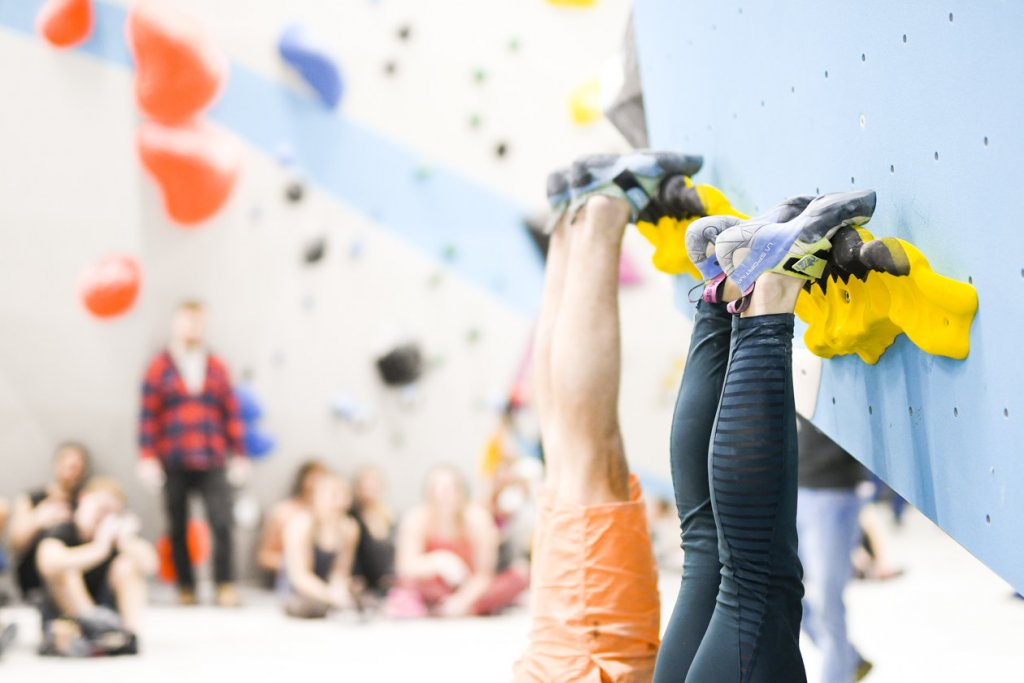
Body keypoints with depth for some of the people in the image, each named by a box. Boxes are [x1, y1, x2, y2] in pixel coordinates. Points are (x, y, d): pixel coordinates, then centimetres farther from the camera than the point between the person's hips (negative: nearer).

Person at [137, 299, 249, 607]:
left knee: (222, 523, -12)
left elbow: (232, 412, 11)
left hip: (212, 463, 1)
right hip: (174, 463, 0)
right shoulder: (160, 367, 6)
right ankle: (185, 587, 14)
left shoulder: (216, 367, 11)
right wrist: (147, 457, -5)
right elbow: (148, 415, 2)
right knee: (178, 527, 5)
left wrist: (238, 455, 7)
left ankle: (225, 585, -5)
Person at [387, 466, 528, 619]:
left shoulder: (477, 518, -13)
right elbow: (406, 566, -25)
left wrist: (464, 599, -30)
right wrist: (438, 561, -42)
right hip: (434, 587, -2)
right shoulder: (417, 518, -13)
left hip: (471, 590, 2)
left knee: (518, 579, -26)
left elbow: (484, 573, -14)